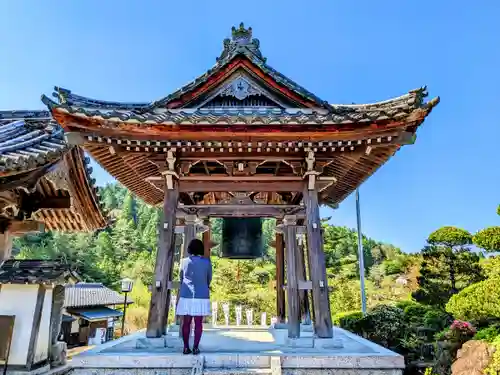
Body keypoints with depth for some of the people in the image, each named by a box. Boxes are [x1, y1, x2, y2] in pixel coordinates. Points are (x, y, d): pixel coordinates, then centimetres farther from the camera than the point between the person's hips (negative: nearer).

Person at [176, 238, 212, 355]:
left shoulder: (184, 261, 0)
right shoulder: (207, 262, -3)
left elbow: (181, 278, 12)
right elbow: (209, 279, 8)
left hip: (186, 296, 1)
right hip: (201, 297, -1)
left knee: (186, 322, 9)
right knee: (198, 323, 5)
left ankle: (186, 347, 12)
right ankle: (195, 348, 7)